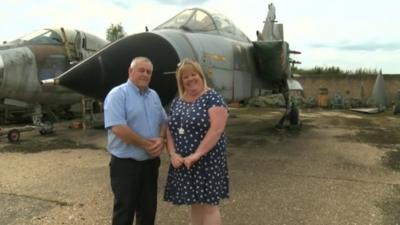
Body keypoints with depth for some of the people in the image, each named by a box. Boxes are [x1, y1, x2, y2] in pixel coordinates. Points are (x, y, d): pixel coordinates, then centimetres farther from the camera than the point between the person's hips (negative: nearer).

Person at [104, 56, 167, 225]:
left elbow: (164, 121, 16)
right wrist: (146, 144, -18)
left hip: (150, 162, 7)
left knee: (148, 208, 17)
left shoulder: (154, 95, 11)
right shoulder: (118, 94, -13)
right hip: (126, 163, -6)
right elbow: (117, 128, -23)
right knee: (124, 210, 6)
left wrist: (161, 139, -7)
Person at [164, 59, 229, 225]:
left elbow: (216, 129, -18)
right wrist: (173, 154, -6)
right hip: (183, 164, 6)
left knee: (208, 204, 0)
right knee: (194, 204, 15)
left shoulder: (212, 98, -8)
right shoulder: (176, 102, 11)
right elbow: (170, 130, 10)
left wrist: (197, 154, -21)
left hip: (207, 162, -6)